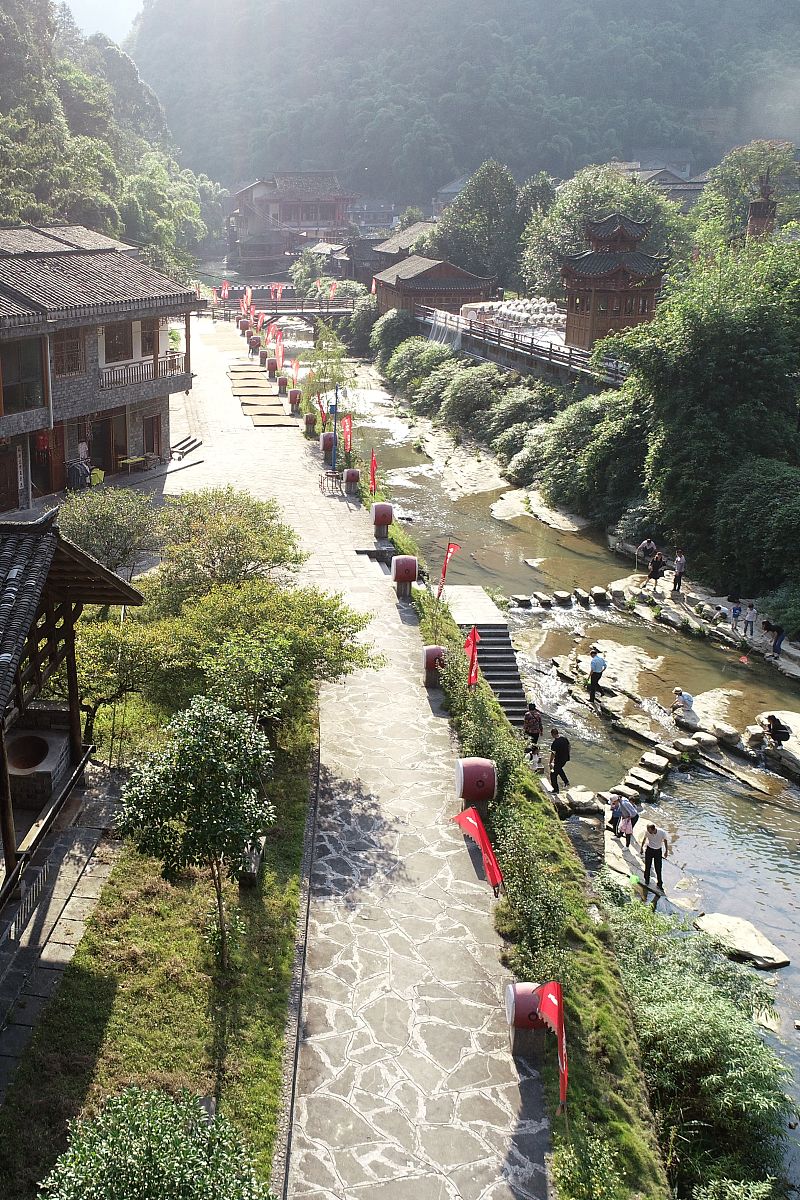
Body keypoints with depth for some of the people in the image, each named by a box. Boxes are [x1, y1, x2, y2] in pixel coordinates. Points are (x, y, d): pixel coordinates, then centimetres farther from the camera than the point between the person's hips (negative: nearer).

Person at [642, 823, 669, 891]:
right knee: (647, 867, 9)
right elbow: (644, 839, 1)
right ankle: (647, 881, 29)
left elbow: (665, 841, -5)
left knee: (658, 869, 2)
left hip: (658, 851, -1)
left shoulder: (662, 832, -25)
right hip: (649, 850, 1)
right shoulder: (647, 832, -20)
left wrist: (666, 851, 3)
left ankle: (660, 884, 15)